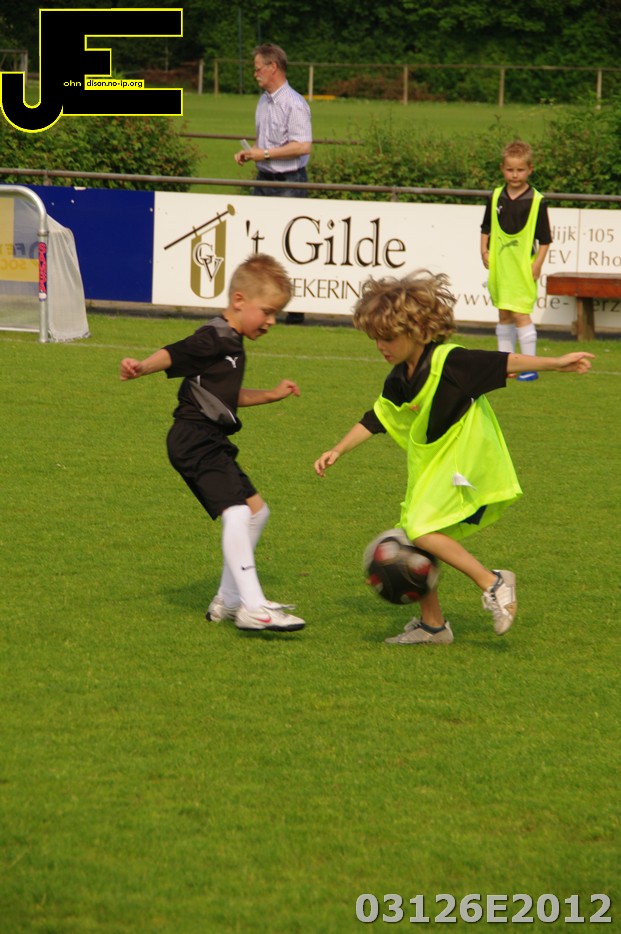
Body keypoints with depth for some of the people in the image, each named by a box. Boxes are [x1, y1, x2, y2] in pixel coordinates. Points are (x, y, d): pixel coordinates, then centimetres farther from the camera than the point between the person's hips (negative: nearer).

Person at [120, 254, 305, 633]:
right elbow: (172, 354, -25)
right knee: (237, 512, -23)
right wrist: (142, 367, -43)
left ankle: (229, 600, 27)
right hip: (194, 440, -11)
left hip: (213, 443, 11)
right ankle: (253, 607, -31)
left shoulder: (233, 345, 20)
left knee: (256, 510, 18)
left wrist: (272, 395, 31)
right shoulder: (214, 338, -11)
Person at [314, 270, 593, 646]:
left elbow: (503, 363, -20)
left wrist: (556, 363, -25)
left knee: (422, 530, -23)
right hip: (431, 469, 9)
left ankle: (491, 583, -18)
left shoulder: (448, 362, -16)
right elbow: (375, 421, 16)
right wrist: (338, 451, 9)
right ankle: (432, 624, 17)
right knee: (414, 539, 6)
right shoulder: (399, 382, 7)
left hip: (466, 466, -9)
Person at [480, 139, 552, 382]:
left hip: (523, 268, -5)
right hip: (500, 266, 5)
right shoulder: (496, 198, 5)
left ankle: (530, 367, -5)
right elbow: (486, 228, 17)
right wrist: (484, 251, 6)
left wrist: (537, 263, -11)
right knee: (504, 315, 12)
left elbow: (545, 238, -5)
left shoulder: (536, 201, -9)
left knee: (520, 314, -10)